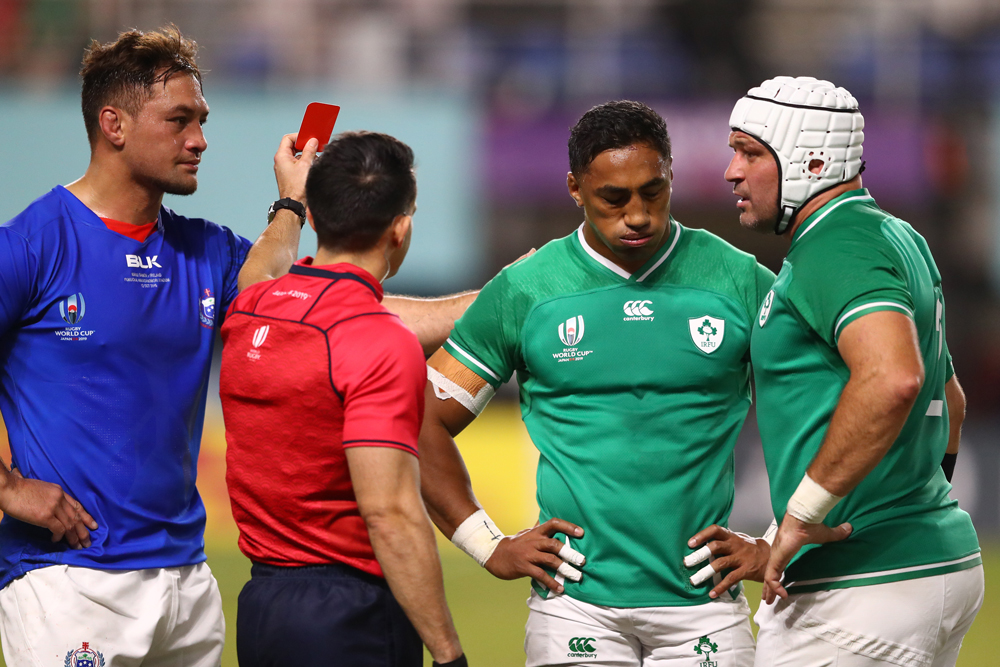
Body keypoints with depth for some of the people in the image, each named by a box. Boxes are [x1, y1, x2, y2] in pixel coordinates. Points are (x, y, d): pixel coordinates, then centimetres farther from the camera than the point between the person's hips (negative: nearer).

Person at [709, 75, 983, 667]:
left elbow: (893, 378, -33)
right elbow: (950, 401, 29)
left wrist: (802, 514, -26)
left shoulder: (837, 247, -14)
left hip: (865, 588, -10)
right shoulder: (899, 238, 18)